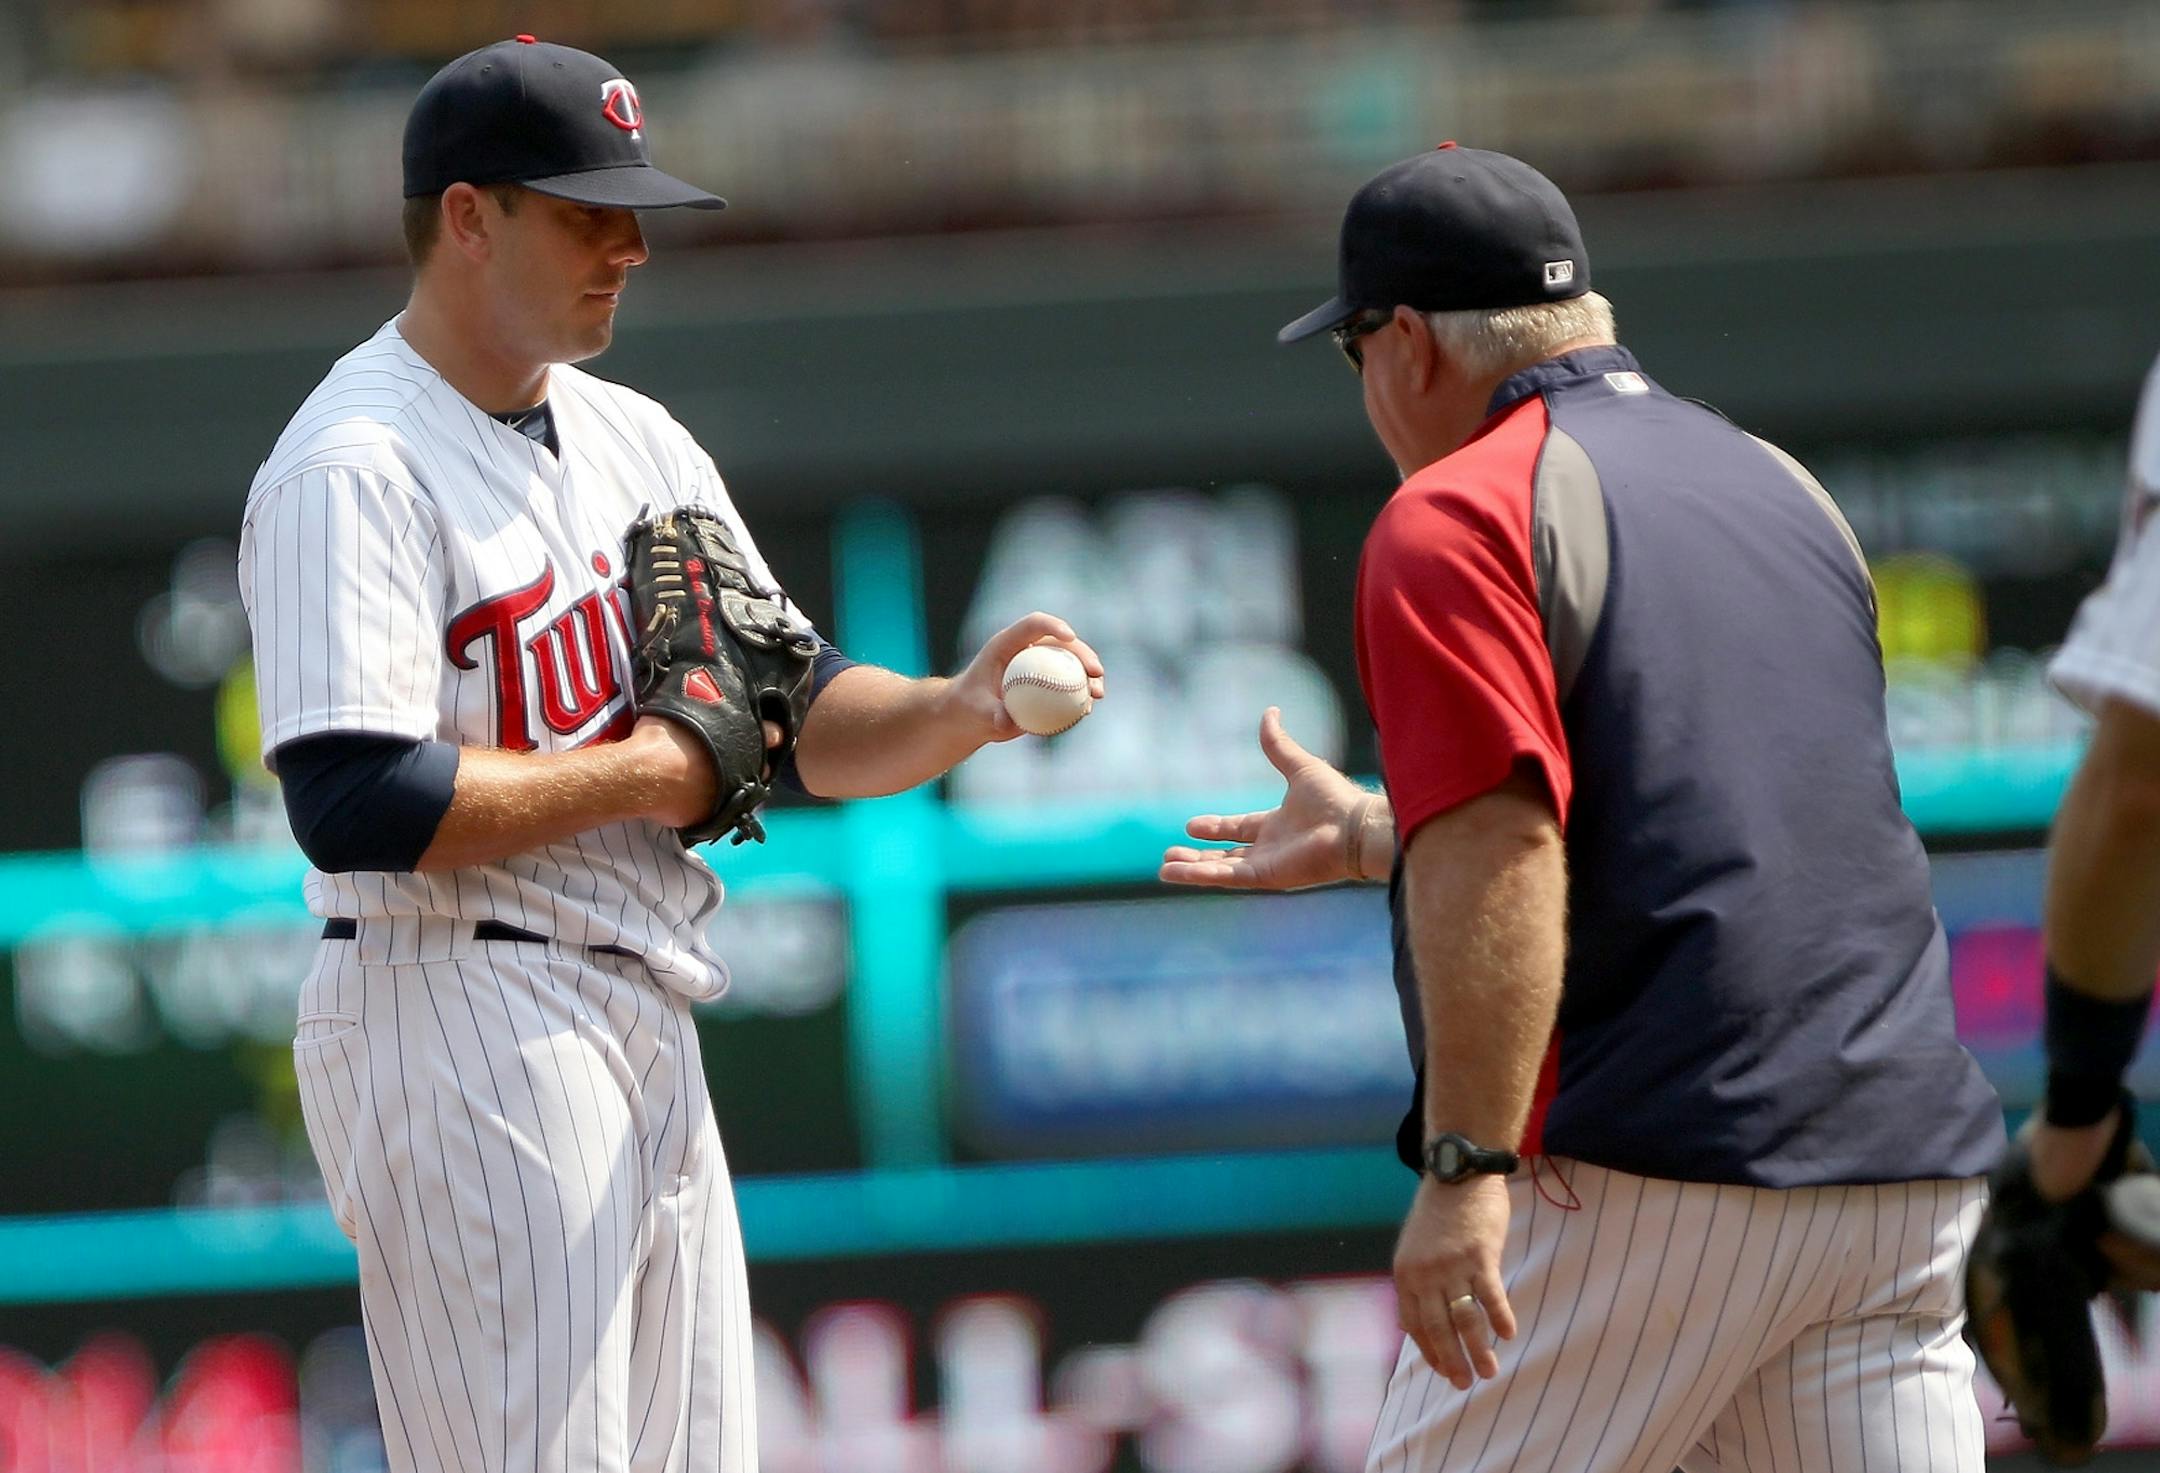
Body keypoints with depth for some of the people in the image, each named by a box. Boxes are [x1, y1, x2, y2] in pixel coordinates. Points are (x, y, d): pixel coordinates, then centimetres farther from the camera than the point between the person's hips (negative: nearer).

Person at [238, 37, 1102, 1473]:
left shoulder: (637, 441, 15)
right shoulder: (358, 467, -13)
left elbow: (795, 715, 14)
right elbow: (355, 804, -24)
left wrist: (959, 707, -8)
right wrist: (642, 775, -14)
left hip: (644, 1028, 9)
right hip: (461, 1017, -9)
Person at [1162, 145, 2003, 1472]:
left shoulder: (1454, 522, -4)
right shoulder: (1783, 488, 21)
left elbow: (1501, 856, -18)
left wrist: (1465, 1166, -22)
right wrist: (1371, 837, 41)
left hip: (1643, 1170, -7)